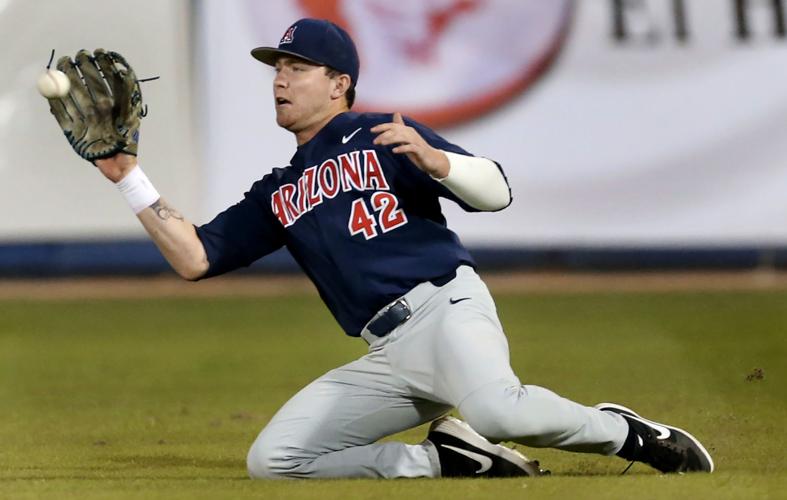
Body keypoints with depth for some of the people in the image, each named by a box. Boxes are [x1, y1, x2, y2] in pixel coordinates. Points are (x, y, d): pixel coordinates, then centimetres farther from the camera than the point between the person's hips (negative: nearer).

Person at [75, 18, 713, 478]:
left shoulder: (380, 135, 9)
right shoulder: (276, 194, 24)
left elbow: (496, 191, 0)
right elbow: (194, 257, 14)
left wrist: (432, 160, -20)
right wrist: (129, 178, 10)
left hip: (446, 307, -6)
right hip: (385, 358, 6)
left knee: (495, 408, -38)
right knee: (271, 459, -9)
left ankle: (621, 432, -10)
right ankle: (444, 457, -1)